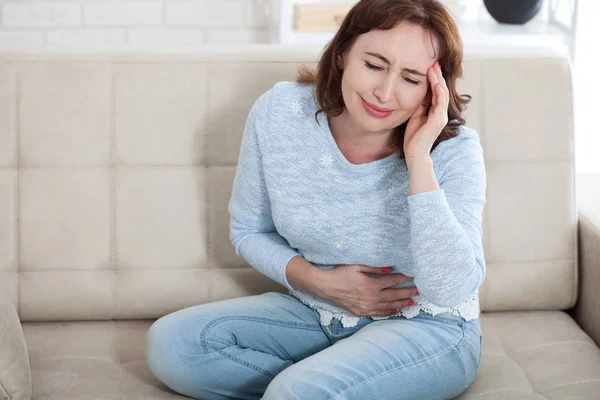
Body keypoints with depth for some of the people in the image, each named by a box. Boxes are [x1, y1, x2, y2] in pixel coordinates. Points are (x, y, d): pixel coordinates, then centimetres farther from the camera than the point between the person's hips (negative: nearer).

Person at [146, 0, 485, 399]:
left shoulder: (455, 149, -20)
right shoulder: (278, 113, -11)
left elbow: (451, 291, -31)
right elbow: (250, 231, 4)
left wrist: (419, 160, -34)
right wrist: (318, 281, -14)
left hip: (425, 330, -6)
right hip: (316, 312, 6)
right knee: (172, 342, -14)